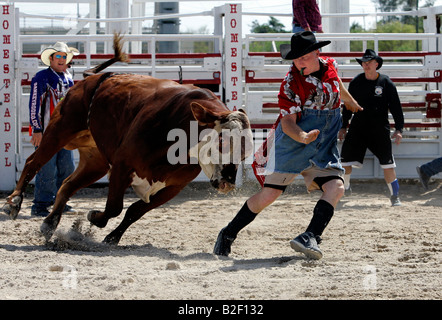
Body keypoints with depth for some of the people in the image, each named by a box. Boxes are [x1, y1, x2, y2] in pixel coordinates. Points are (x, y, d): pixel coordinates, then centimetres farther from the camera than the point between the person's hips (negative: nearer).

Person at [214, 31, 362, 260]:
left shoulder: (329, 66, 1)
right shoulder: (291, 82, -16)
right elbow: (287, 122, -19)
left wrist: (352, 104, 45)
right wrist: (301, 137, -41)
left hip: (323, 150, 5)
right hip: (291, 145, -5)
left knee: (336, 188, -18)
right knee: (269, 194, -8)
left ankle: (310, 238, -27)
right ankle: (228, 235, 8)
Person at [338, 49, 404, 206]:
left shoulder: (386, 83, -3)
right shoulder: (356, 82, 3)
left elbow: (396, 107, 0)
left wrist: (398, 129, -8)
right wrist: (343, 127, 11)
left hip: (380, 129, -2)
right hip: (358, 127, 2)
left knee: (387, 164, -7)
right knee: (346, 161, -3)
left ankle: (394, 196, 6)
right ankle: (344, 187, 24)